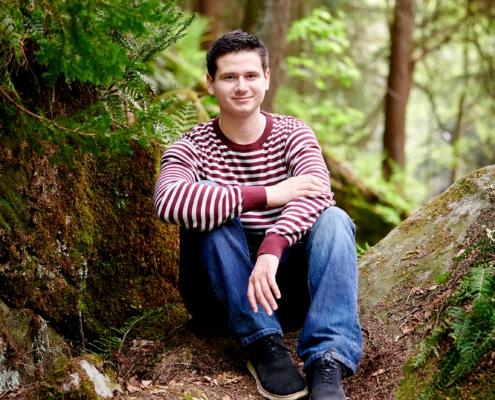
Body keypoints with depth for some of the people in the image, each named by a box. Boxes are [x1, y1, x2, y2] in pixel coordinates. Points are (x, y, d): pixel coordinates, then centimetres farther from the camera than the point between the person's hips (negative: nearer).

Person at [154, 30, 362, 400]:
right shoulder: (191, 147, -7)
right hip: (226, 282, -1)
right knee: (205, 202, -26)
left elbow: (317, 192, -24)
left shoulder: (292, 133, -1)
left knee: (333, 220, -25)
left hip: (285, 270, 1)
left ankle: (328, 364, -39)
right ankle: (265, 344, -30)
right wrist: (267, 195, -36)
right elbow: (169, 200, -32)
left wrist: (272, 247, -43)